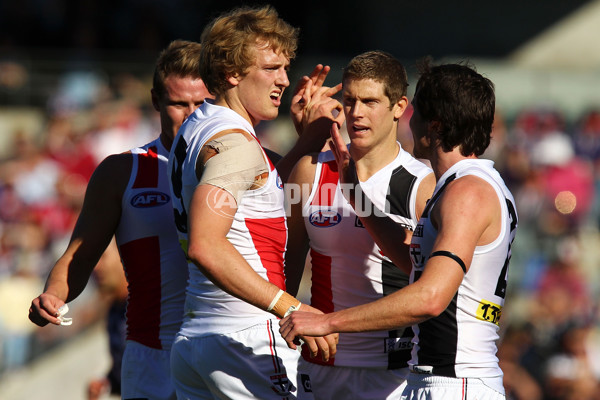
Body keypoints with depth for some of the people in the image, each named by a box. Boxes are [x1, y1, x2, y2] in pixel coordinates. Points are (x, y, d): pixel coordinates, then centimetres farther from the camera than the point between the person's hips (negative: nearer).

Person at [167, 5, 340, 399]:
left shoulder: (196, 127, 16)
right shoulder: (236, 141, -15)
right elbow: (205, 246, -28)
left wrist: (309, 139, 19)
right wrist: (291, 308, -31)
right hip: (248, 339, -10)